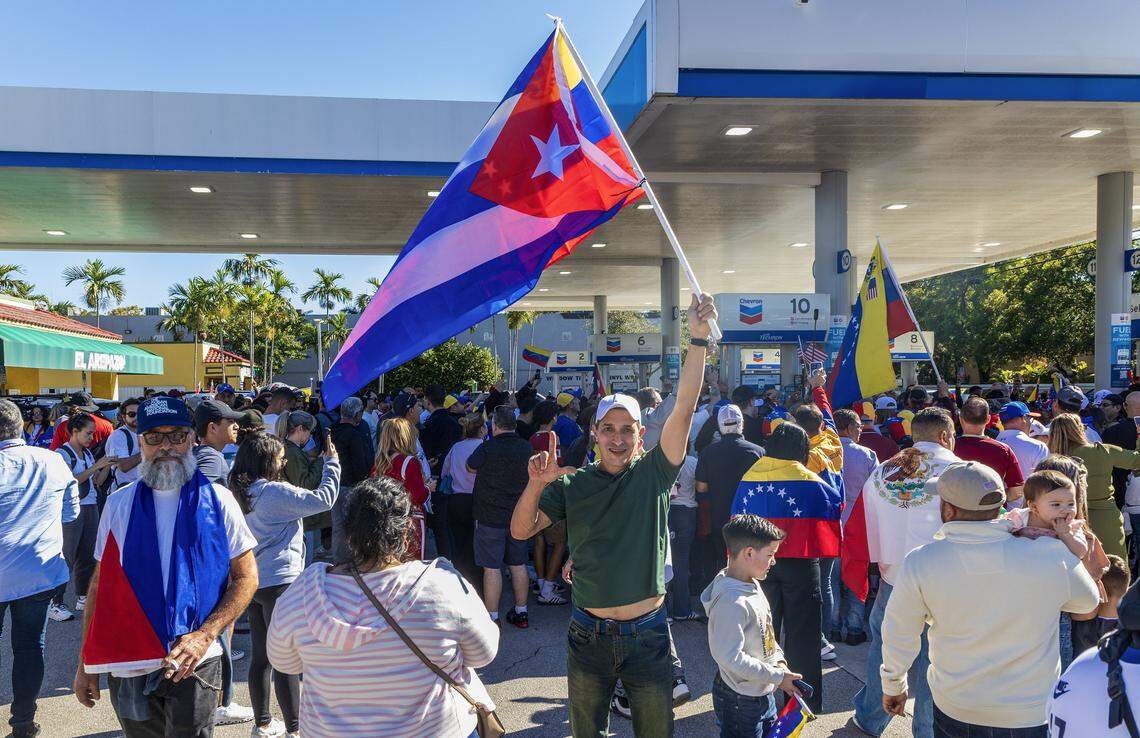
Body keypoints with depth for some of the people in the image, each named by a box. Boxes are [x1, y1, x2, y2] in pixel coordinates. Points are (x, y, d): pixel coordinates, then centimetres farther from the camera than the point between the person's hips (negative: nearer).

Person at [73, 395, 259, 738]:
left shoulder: (217, 501, -4)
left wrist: (205, 635, -16)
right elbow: (101, 583, 9)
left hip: (193, 662, -2)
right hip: (127, 665, 3)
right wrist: (86, 663, 7)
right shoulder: (119, 504, 3)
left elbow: (246, 577, -4)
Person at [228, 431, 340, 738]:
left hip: (252, 582, 8)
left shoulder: (241, 493, 7)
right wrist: (332, 462, -9)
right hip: (279, 581, -8)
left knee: (260, 655, 15)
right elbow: (324, 499, -19)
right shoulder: (275, 491, -17)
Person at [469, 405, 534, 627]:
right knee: (518, 565, 14)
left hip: (490, 517, -5)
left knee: (491, 568, 2)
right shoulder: (527, 448, -2)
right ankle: (521, 612, 23)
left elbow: (471, 467, 3)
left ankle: (492, 617, 7)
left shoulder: (487, 448, -16)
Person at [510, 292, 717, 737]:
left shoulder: (653, 474, -4)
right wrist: (536, 485, -24)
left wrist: (698, 338, -25)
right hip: (588, 636, 1)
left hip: (647, 634, -1)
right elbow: (521, 531, -6)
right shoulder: (571, 484, -2)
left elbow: (684, 406, -16)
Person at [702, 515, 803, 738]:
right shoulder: (732, 602, -29)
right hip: (739, 700, -9)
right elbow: (730, 657, -30)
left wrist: (779, 661, -2)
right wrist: (778, 677, -22)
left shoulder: (753, 585, 3)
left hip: (763, 692, 9)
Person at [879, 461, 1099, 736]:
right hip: (1033, 715, 0)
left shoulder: (919, 563, -21)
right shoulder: (1053, 556, -21)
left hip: (952, 711, 0)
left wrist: (893, 687, 9)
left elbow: (898, 636, -9)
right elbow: (1088, 600, 2)